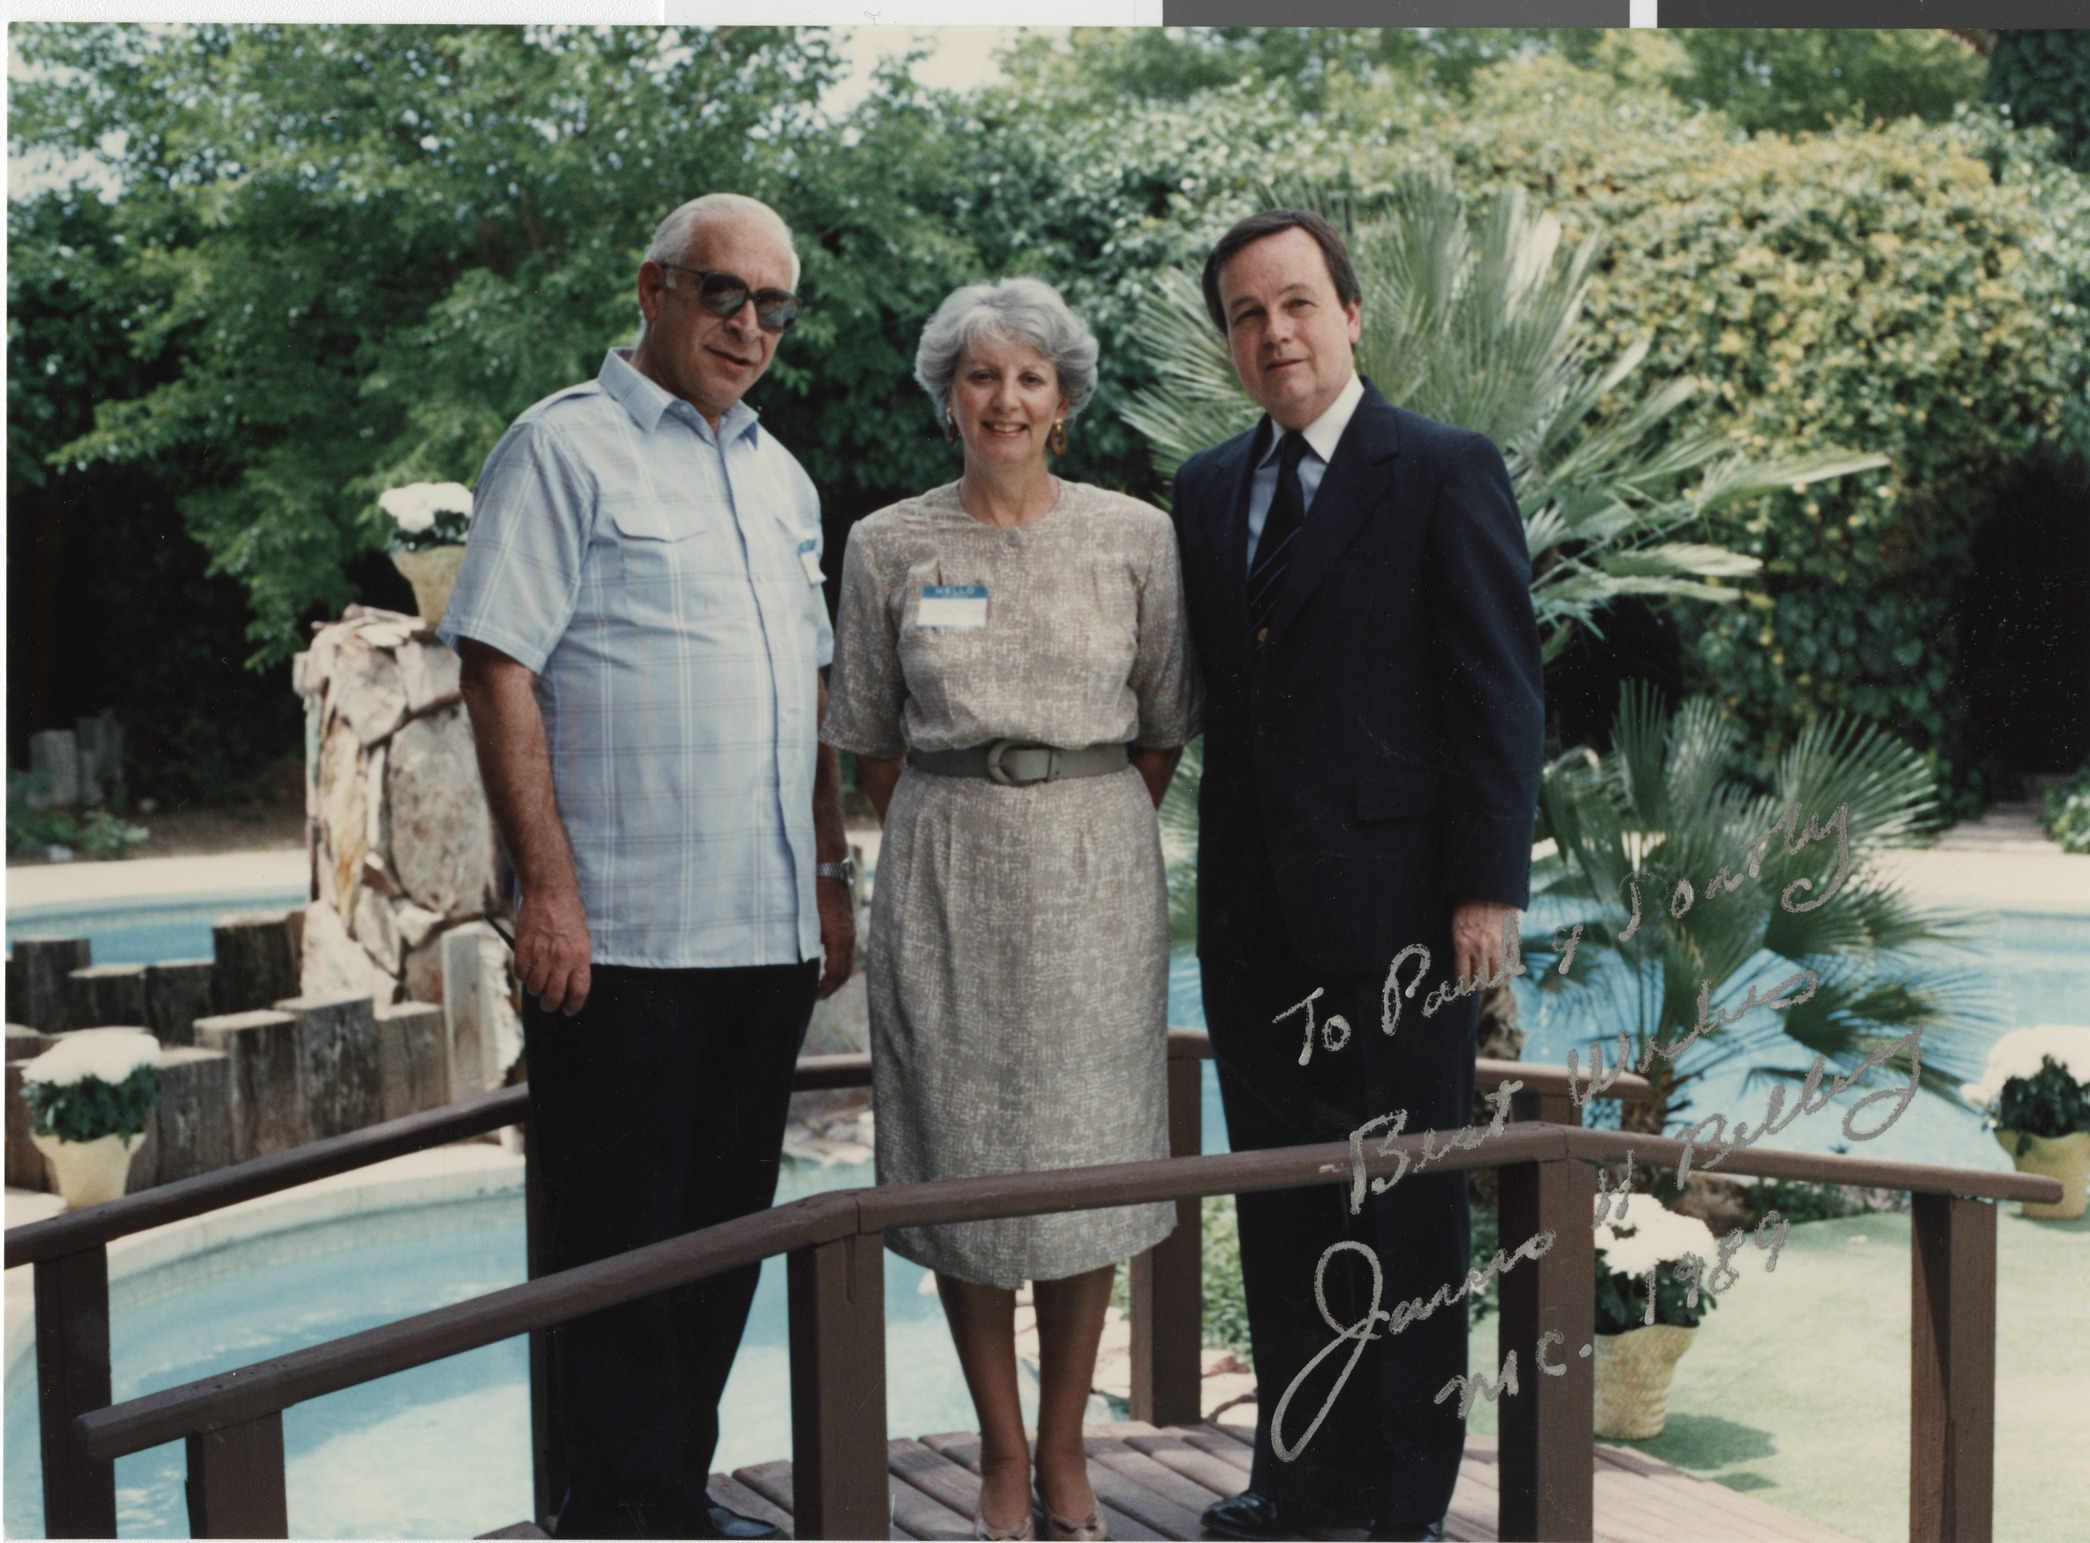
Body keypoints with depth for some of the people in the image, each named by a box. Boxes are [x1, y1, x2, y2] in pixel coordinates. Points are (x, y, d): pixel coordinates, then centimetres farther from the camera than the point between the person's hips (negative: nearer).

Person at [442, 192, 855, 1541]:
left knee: (727, 1229, 13)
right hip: (621, 935, -7)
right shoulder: (565, 447, -4)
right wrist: (549, 886, -16)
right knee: (620, 1235, 1)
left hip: (768, 929, 7)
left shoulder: (781, 478, 18)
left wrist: (829, 873, 17)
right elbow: (500, 671, -11)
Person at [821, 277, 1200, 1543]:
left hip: (1095, 861, 0)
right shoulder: (889, 546, 3)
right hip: (945, 869, 0)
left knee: (1086, 1154, 3)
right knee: (962, 1158, 2)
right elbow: (873, 737, 11)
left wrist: (1096, 834, 9)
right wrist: (945, 844, 11)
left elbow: (1166, 726, 9)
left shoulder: (1136, 536, 2)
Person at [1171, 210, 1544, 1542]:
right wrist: (1220, 860, 8)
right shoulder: (1208, 487, 13)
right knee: (1279, 1201, 13)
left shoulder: (1448, 473, -4)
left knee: (1406, 1214, 3)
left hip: (1393, 900, -6)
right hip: (1254, 907, 6)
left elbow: (1501, 693, -8)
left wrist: (1489, 888, -13)